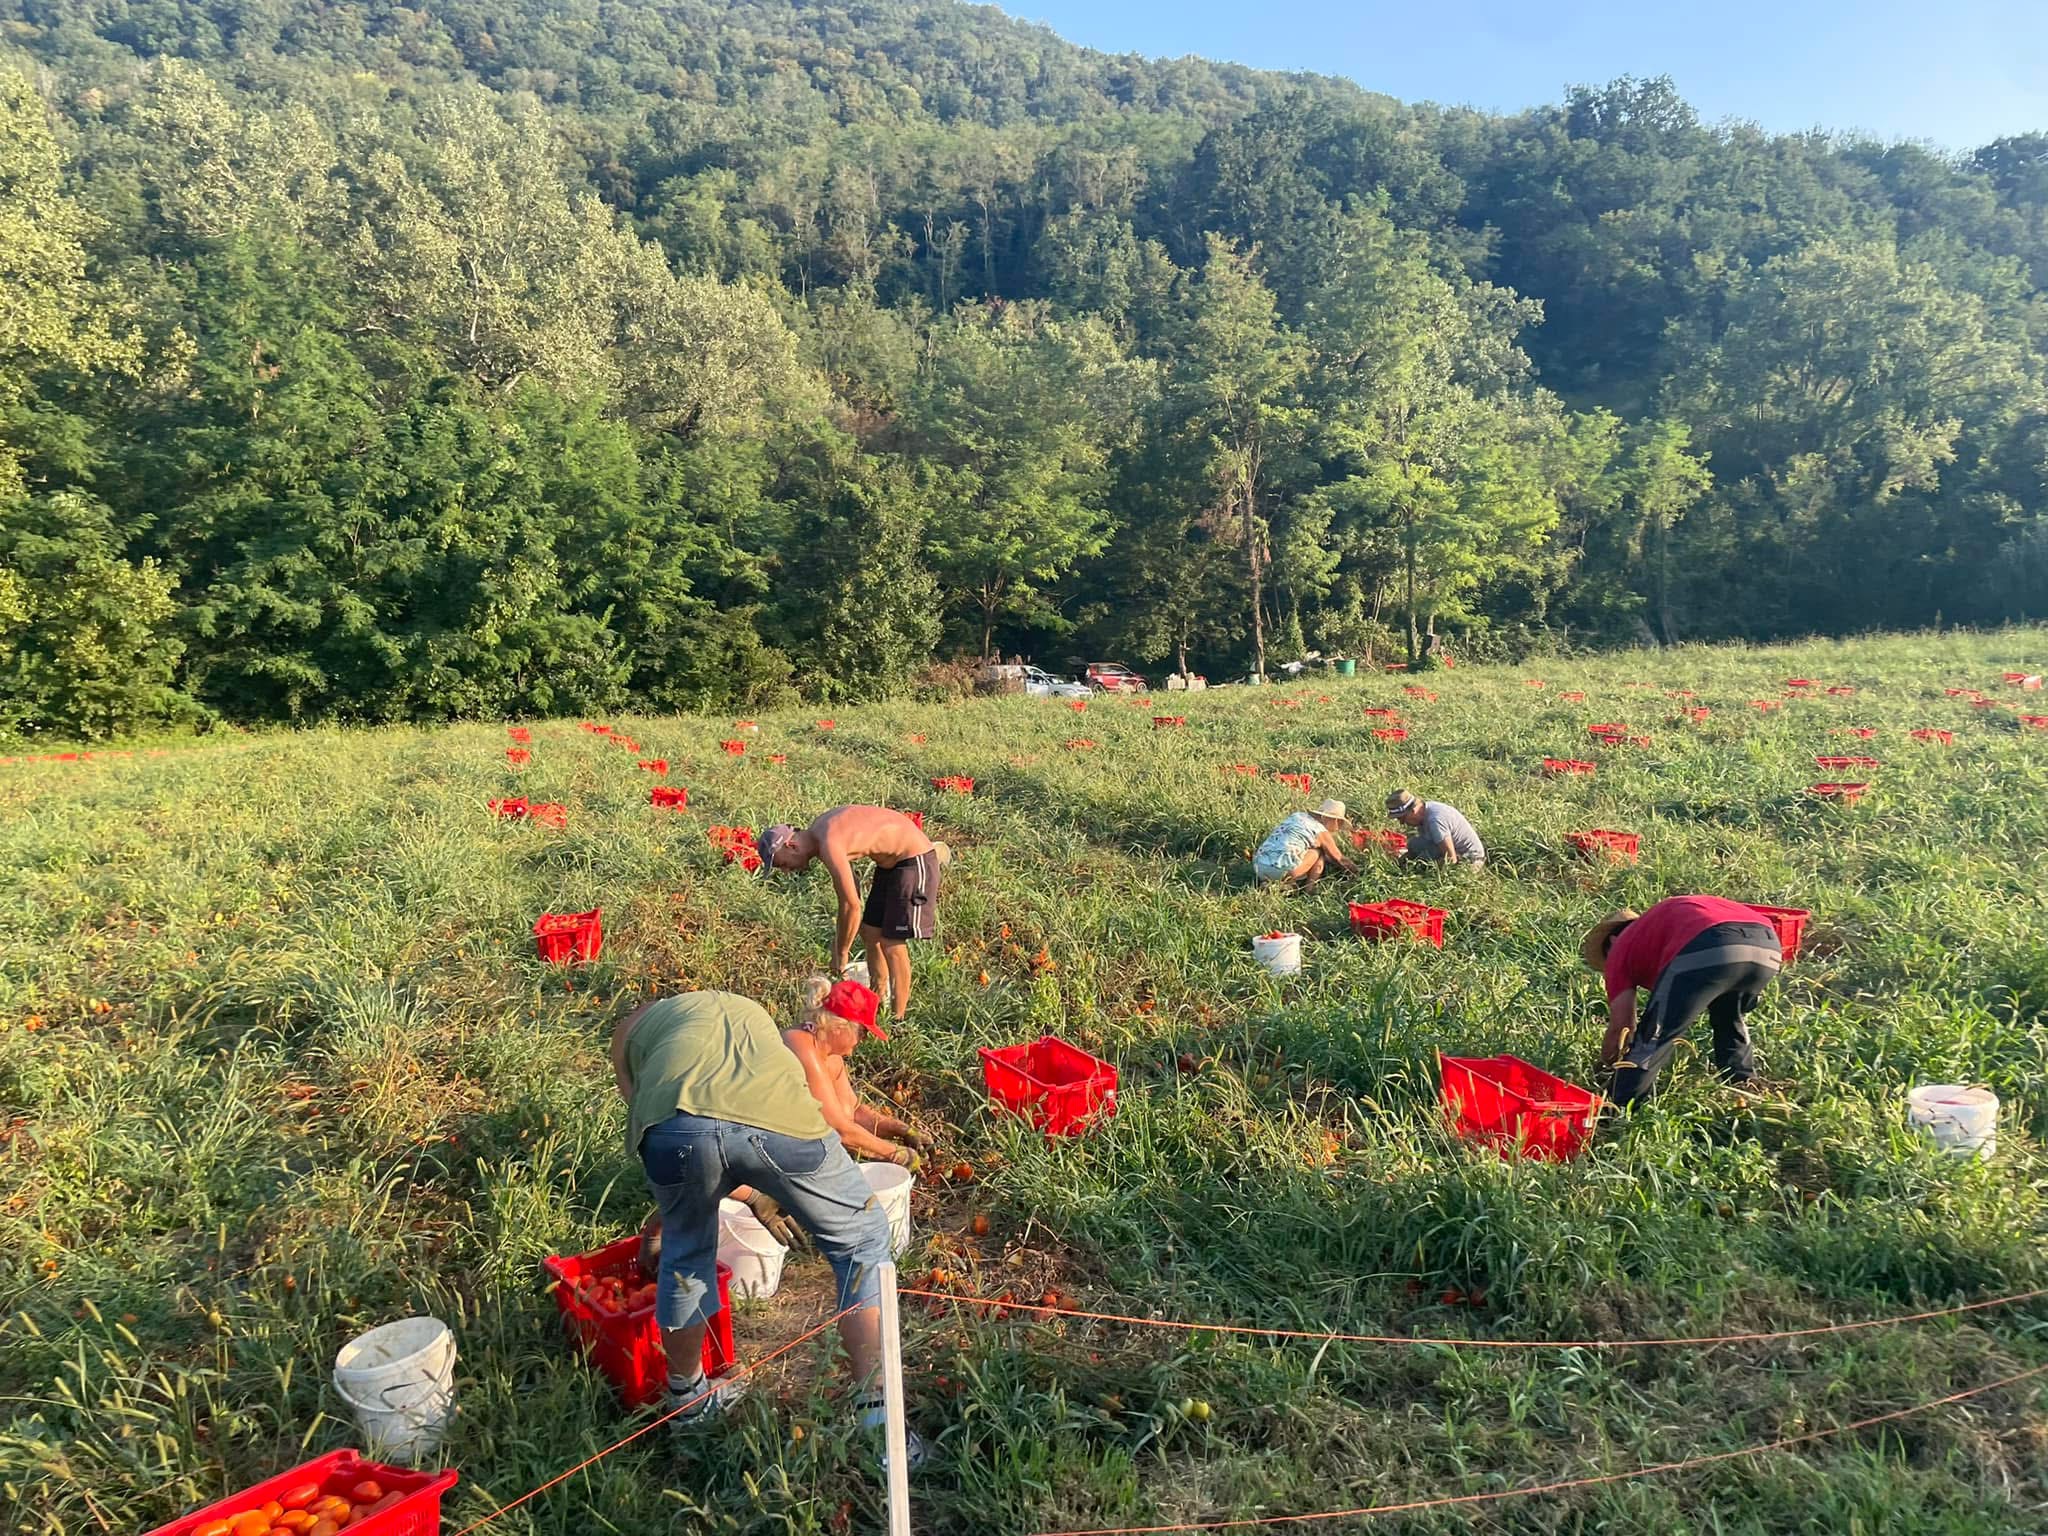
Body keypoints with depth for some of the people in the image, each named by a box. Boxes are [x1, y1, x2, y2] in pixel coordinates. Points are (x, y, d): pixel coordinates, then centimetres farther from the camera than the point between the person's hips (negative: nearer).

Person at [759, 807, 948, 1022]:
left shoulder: (829, 846, -27)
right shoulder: (817, 832, 3)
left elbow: (852, 906, -24)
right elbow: (850, 888, 14)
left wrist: (841, 952, -10)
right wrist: (840, 938, 15)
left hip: (915, 860, -10)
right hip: (890, 862, 10)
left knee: (892, 944, -7)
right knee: (870, 933, 13)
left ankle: (898, 1020, 3)